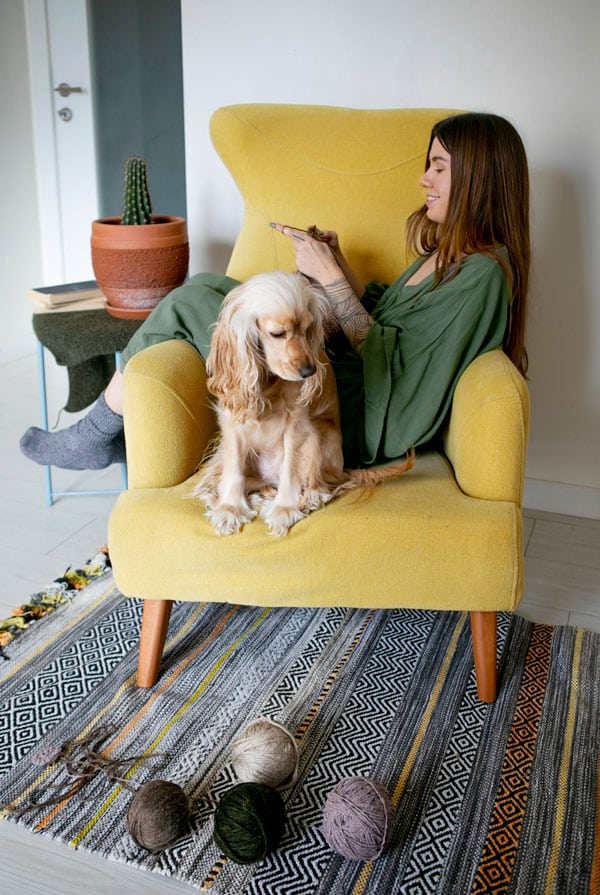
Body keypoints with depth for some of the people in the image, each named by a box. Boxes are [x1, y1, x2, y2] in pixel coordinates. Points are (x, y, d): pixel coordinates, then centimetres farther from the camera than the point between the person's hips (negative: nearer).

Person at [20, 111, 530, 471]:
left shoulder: (482, 273, -16)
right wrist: (339, 265, 3)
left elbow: (387, 361, -19)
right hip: (339, 375, 10)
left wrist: (330, 278, -16)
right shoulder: (447, 251, 14)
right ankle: (122, 430, 10)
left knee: (186, 305, -10)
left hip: (357, 421, -10)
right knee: (208, 286, 5)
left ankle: (97, 437, 9)